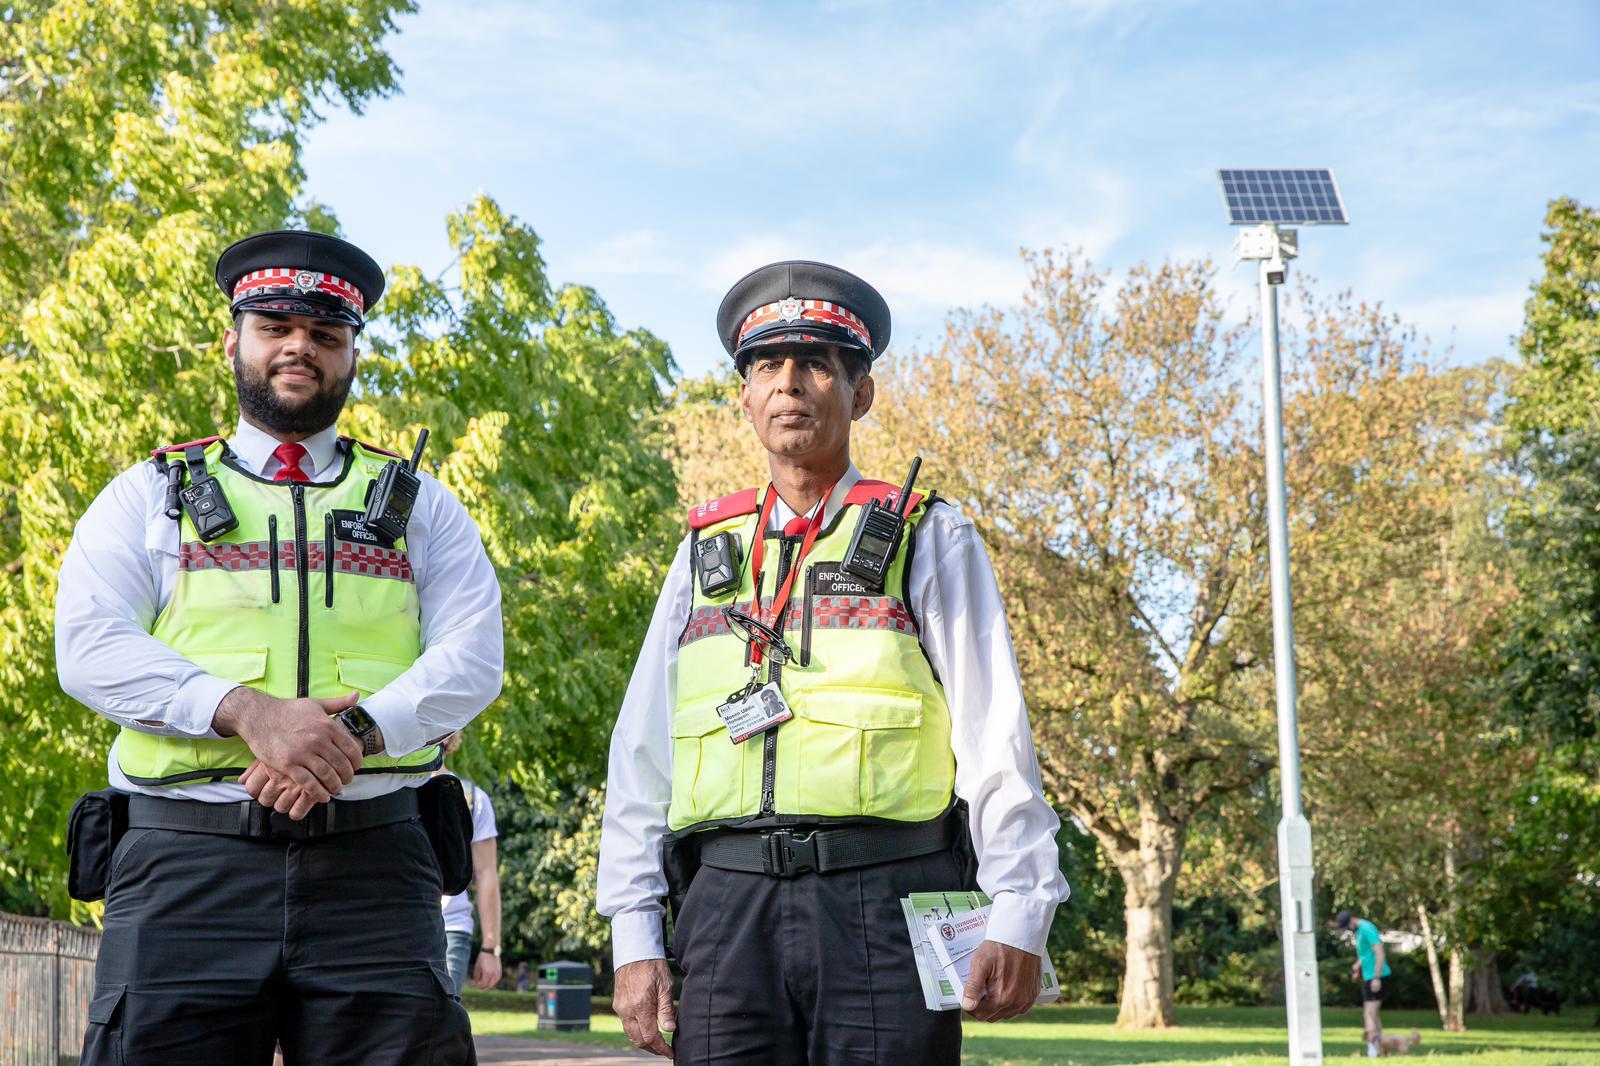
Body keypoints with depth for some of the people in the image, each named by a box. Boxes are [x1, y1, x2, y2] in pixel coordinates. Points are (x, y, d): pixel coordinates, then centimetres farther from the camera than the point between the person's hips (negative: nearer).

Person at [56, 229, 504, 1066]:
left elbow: (472, 659, 5)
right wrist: (247, 711, -16)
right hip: (188, 861, -1)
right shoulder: (152, 494, 16)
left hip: (373, 863, 1)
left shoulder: (416, 502, 19)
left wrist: (355, 731, -15)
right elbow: (89, 648, 0)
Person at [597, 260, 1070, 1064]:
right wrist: (635, 938, 6)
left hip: (882, 905, -2)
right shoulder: (708, 550, 17)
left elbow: (995, 738, 2)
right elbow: (641, 748, 15)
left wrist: (1017, 922, -7)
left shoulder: (928, 538, 9)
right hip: (730, 906, 3)